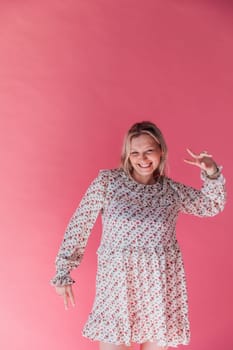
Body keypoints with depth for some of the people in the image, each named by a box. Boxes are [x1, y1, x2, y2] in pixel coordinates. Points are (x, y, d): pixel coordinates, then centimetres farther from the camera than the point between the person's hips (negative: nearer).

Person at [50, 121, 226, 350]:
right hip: (117, 282, -2)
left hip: (162, 286, 2)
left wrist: (212, 173, 3)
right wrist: (63, 272, -3)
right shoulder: (107, 181, -1)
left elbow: (213, 206, 21)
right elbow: (79, 225, 0)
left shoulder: (173, 190, 8)